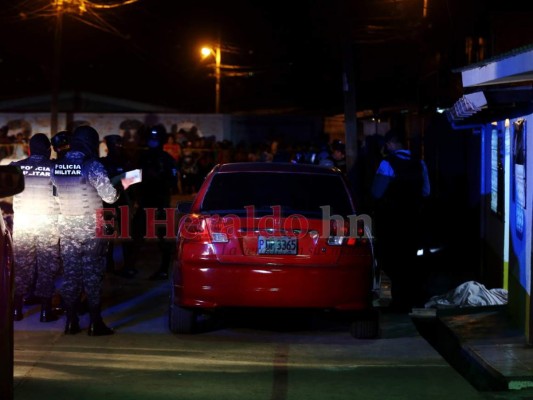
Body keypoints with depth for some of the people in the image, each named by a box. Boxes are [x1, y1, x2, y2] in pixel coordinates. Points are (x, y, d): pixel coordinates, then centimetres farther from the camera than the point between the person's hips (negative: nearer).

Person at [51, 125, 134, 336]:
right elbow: (110, 196, -16)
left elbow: (56, 194, 13)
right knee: (92, 274, 2)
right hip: (91, 229, -4)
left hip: (66, 228, 5)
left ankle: (71, 321, 10)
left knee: (70, 273, 9)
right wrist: (122, 185, 3)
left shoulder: (56, 167, 2)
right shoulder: (92, 166, -15)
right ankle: (95, 323, 4)